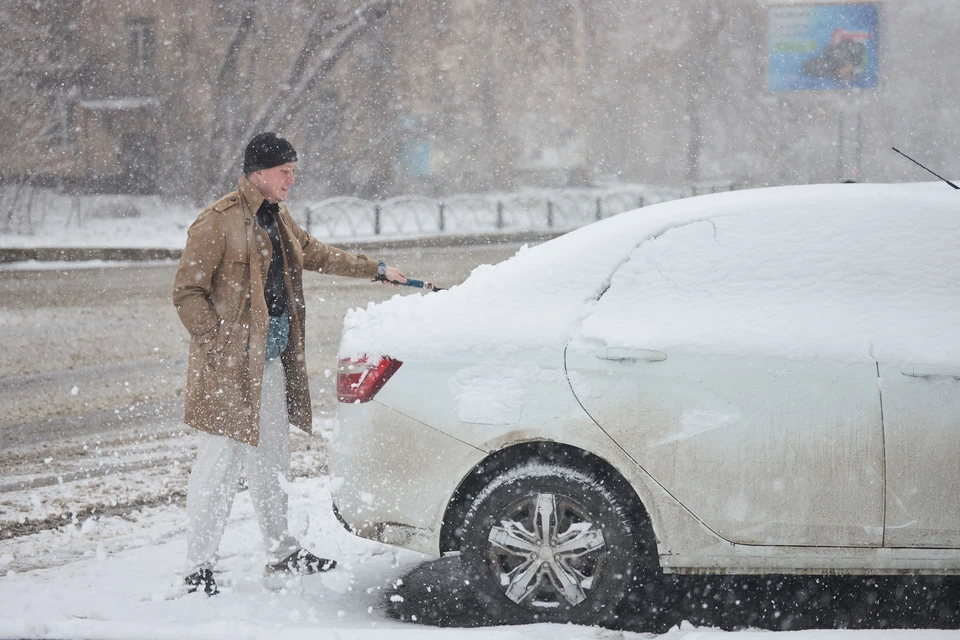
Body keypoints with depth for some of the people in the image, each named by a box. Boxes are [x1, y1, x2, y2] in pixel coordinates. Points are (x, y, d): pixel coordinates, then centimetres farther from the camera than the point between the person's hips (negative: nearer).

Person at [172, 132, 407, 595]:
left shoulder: (277, 218, 15)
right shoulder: (217, 222, -13)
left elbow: (317, 254, 31)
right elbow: (187, 293, -13)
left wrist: (377, 270, 33)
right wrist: (219, 346, -19)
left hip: (272, 364, 9)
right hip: (230, 367, -9)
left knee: (272, 462, 18)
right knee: (219, 466, -7)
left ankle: (282, 553, 30)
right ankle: (197, 570, -1)